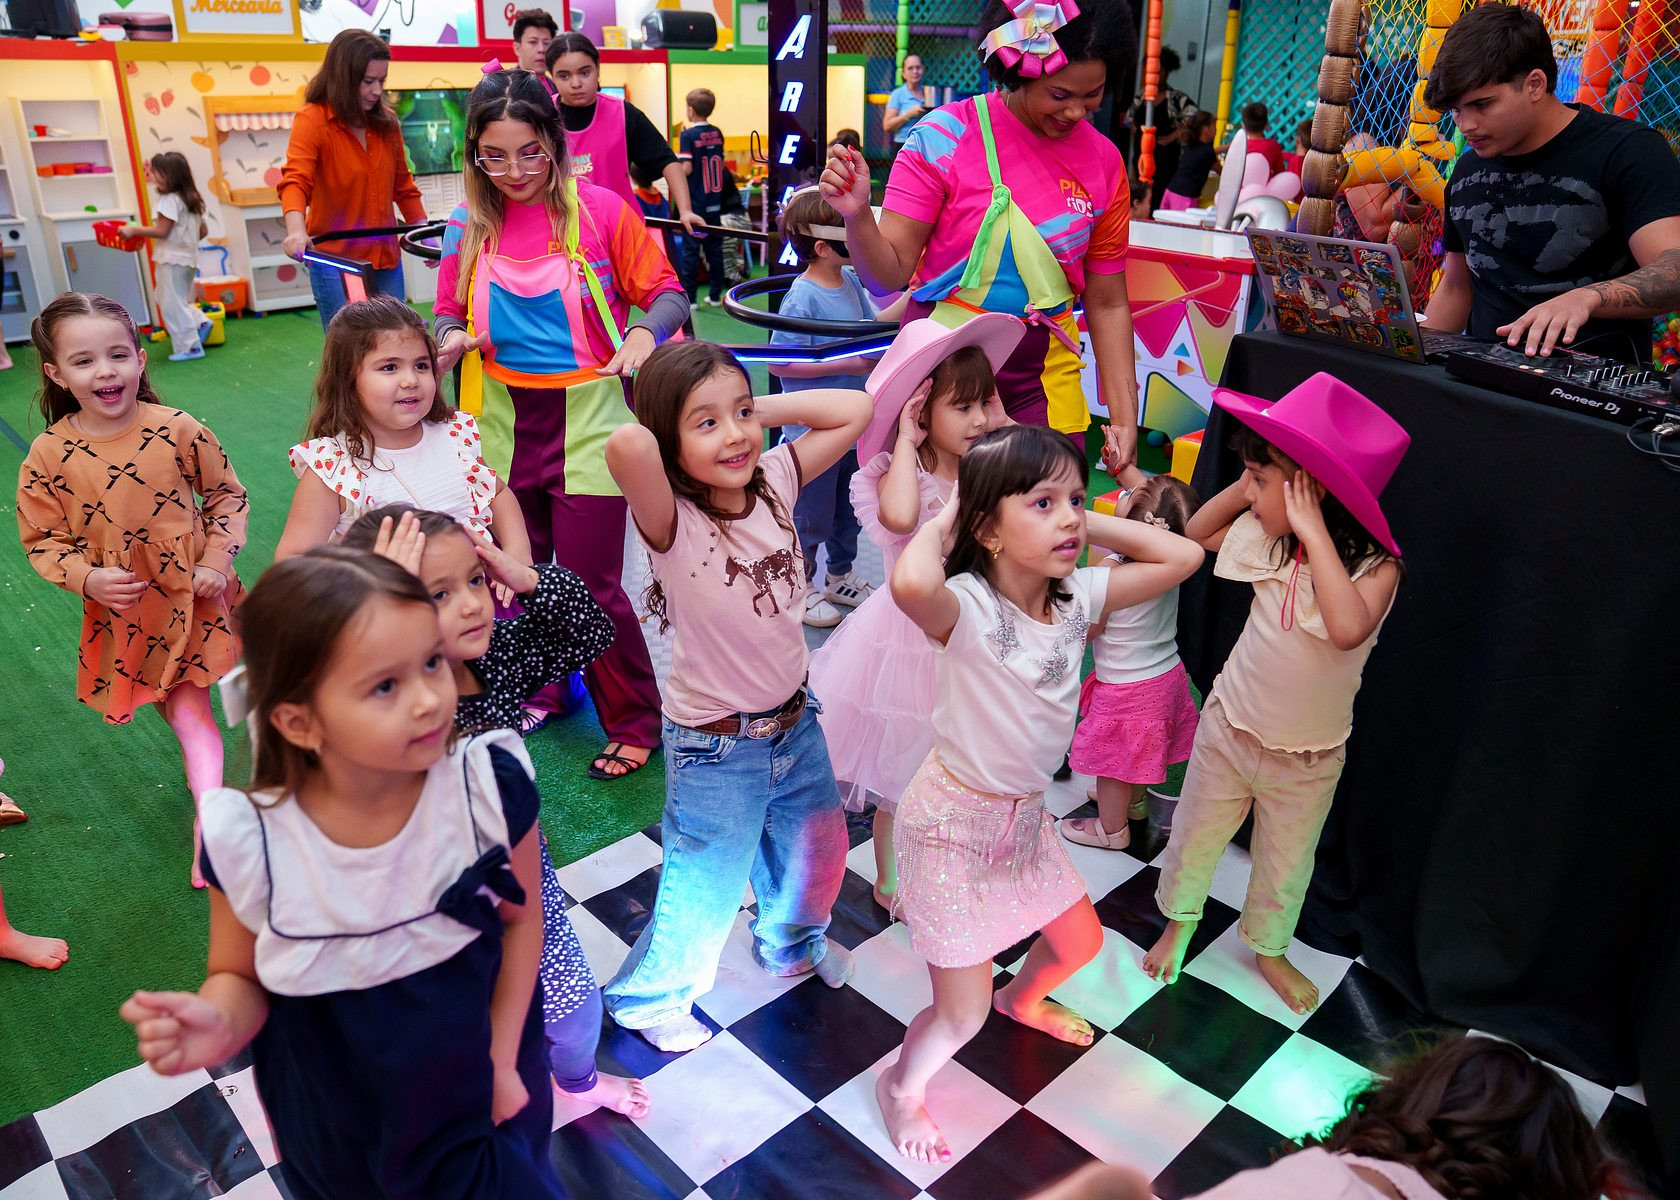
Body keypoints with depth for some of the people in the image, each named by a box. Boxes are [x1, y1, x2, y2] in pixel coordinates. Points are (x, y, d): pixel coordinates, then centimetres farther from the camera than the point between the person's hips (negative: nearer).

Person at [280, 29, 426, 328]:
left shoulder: (386, 121, 7)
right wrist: (297, 230, -40)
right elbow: (295, 180, -22)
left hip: (386, 259, 5)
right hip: (336, 260, -5)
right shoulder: (312, 119, -8)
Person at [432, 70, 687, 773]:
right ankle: (539, 694, 39)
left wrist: (646, 331, -22)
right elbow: (448, 312, 13)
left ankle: (635, 722, 17)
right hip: (503, 419, 4)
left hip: (586, 416, -4)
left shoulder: (602, 212, -6)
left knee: (589, 584, -4)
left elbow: (668, 293, -1)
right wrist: (451, 337, -10)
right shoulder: (468, 225, 3)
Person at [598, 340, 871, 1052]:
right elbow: (625, 446, -47)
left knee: (818, 855, 27)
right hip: (716, 751, -6)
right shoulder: (673, 523, -26)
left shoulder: (772, 481, -8)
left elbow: (855, 409, -3)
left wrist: (759, 410, -10)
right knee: (705, 893, 14)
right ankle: (646, 996, 44)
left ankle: (791, 943, 60)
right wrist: (658, 431, -25)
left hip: (795, 724, 6)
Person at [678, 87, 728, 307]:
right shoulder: (717, 133, 5)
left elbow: (686, 168, -17)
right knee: (714, 248, 10)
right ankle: (715, 295, 15)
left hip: (695, 203, -5)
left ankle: (690, 297, 1)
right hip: (715, 202, 5)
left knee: (691, 250, 0)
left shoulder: (688, 135, -12)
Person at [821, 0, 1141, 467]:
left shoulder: (1103, 161, 2)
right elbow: (889, 276, -9)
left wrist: (1124, 415, 3)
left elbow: (1107, 303, 8)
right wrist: (857, 216, -29)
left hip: (1044, 369, 3)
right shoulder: (945, 136, -9)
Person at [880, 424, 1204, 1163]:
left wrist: (1087, 523, -10)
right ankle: (902, 1088, 37)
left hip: (1026, 813, 7)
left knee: (1079, 941, 27)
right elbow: (910, 583, -53)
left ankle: (1021, 998, 62)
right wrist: (942, 522, -32)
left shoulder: (1078, 595, -9)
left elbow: (1181, 556, -7)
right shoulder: (967, 606, -29)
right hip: (955, 820, -7)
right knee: (961, 1014, 3)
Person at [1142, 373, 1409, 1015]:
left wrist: (1313, 531, -42)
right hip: (1229, 728, 3)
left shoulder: (1376, 565, -26)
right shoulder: (1263, 536, -13)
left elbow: (1349, 629, -47)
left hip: (1309, 759, -3)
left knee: (1285, 864, 20)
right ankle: (1180, 919, 49)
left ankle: (1268, 947, 49)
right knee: (1195, 837, 20)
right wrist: (1256, 477, -9)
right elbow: (1194, 533, 7)